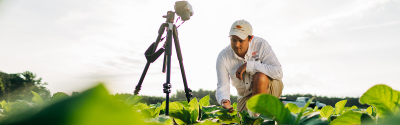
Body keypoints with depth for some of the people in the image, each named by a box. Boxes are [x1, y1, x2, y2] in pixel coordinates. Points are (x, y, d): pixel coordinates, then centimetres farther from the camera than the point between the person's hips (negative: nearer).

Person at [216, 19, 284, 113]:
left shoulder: (261, 45, -21)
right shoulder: (223, 57, -14)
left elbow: (278, 72, -30)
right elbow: (222, 87, -14)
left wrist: (248, 66, -33)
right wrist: (224, 101, -38)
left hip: (270, 88, -2)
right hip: (246, 95, 3)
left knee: (259, 77, -34)